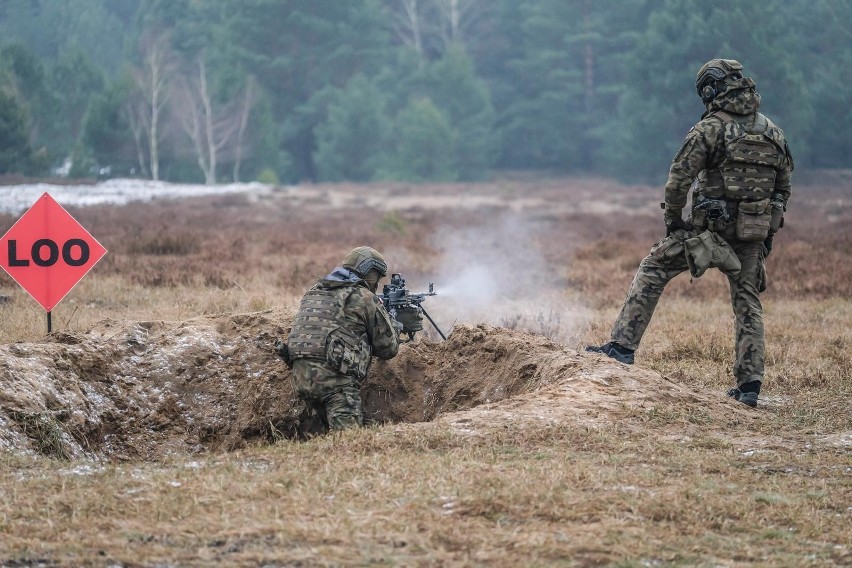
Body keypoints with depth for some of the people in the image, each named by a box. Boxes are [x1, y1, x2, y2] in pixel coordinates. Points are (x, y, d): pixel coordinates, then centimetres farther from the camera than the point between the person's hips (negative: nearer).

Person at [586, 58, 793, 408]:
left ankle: (622, 346, 1)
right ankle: (750, 385, 8)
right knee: (748, 304, 14)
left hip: (710, 228, -5)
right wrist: (768, 231, 21)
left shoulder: (710, 129, -9)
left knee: (651, 271, 7)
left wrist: (673, 221, 2)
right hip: (753, 234, 5)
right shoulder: (772, 132, 8)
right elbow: (784, 185, 14)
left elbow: (678, 180, -12)